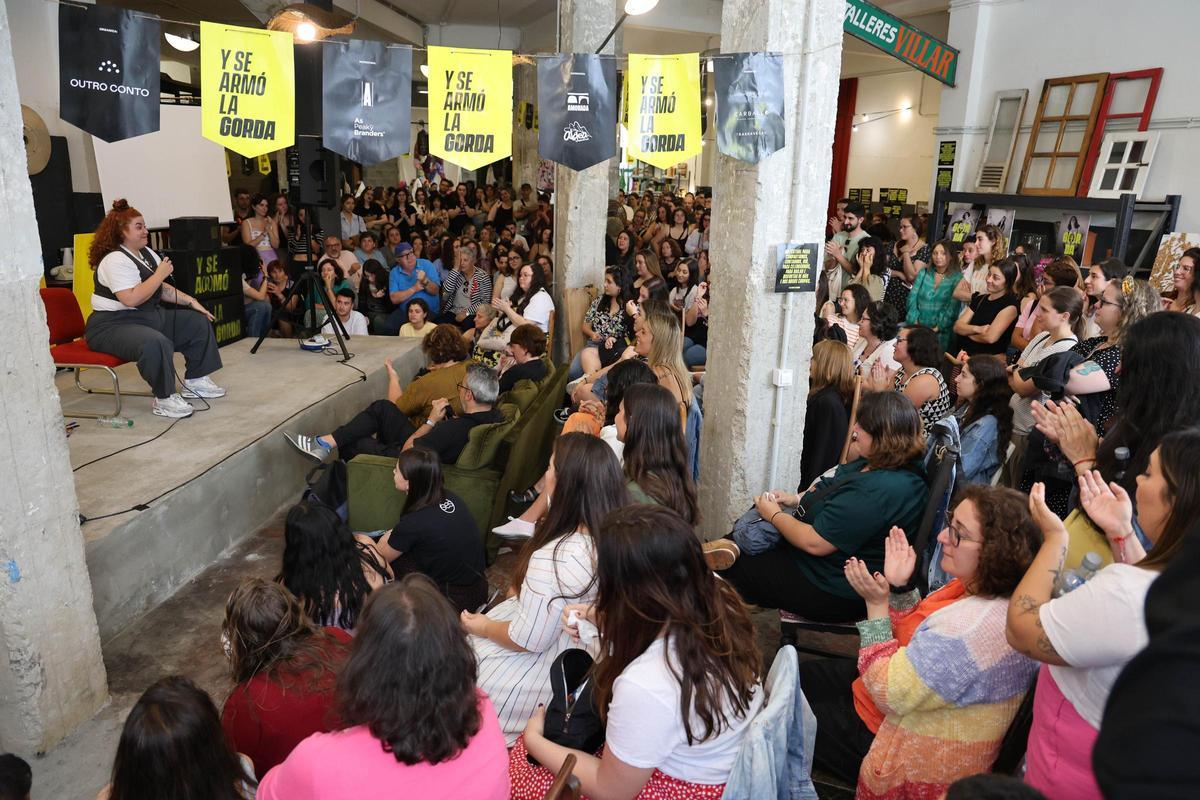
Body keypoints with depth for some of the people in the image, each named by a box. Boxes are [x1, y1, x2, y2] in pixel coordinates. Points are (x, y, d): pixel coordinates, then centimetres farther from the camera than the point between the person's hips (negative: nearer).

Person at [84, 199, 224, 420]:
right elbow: (131, 299, -30)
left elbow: (162, 290, 18)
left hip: (150, 317, 10)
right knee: (156, 343, -40)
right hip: (113, 325, -10)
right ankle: (164, 399, -26)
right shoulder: (115, 260, -18)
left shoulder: (147, 254, 12)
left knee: (199, 322, 8)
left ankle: (195, 381, 11)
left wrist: (191, 301, 6)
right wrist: (160, 274, -22)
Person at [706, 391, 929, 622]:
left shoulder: (879, 492, -33)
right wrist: (797, 499, 3)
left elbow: (814, 542, -29)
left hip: (833, 593, -10)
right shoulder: (874, 464, 0)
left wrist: (774, 515, -12)